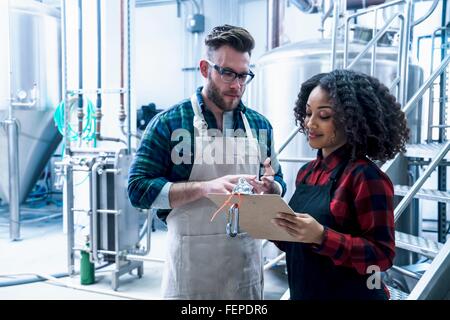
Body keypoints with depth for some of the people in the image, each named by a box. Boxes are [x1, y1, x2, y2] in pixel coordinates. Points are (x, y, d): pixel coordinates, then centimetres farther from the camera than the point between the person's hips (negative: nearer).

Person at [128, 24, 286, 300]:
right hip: (191, 267, -4)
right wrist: (205, 187, -23)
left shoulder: (260, 125, 6)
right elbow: (139, 189, -12)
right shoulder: (169, 122, -7)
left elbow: (279, 185, 12)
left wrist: (269, 187, -12)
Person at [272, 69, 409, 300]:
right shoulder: (307, 172, 1)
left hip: (351, 294, -6)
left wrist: (321, 236, -29)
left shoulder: (365, 176, -18)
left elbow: (382, 255, -18)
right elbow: (297, 245, 8)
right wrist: (277, 224, -10)